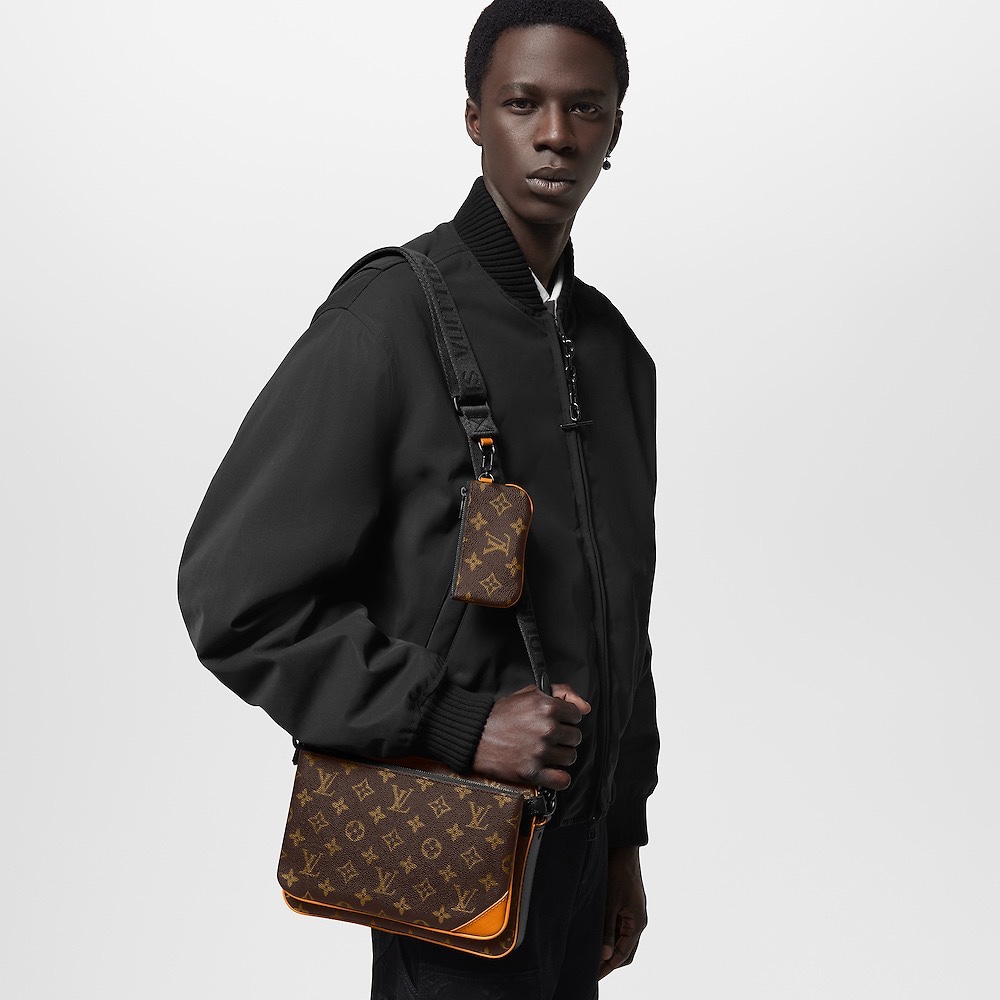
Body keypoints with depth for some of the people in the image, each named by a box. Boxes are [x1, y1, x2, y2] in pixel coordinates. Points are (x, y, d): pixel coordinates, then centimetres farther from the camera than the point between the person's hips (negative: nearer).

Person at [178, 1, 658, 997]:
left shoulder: (616, 348, 8)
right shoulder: (388, 321, -15)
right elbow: (236, 598, -18)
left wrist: (623, 837, 16)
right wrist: (459, 723, -21)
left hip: (579, 838, 7)